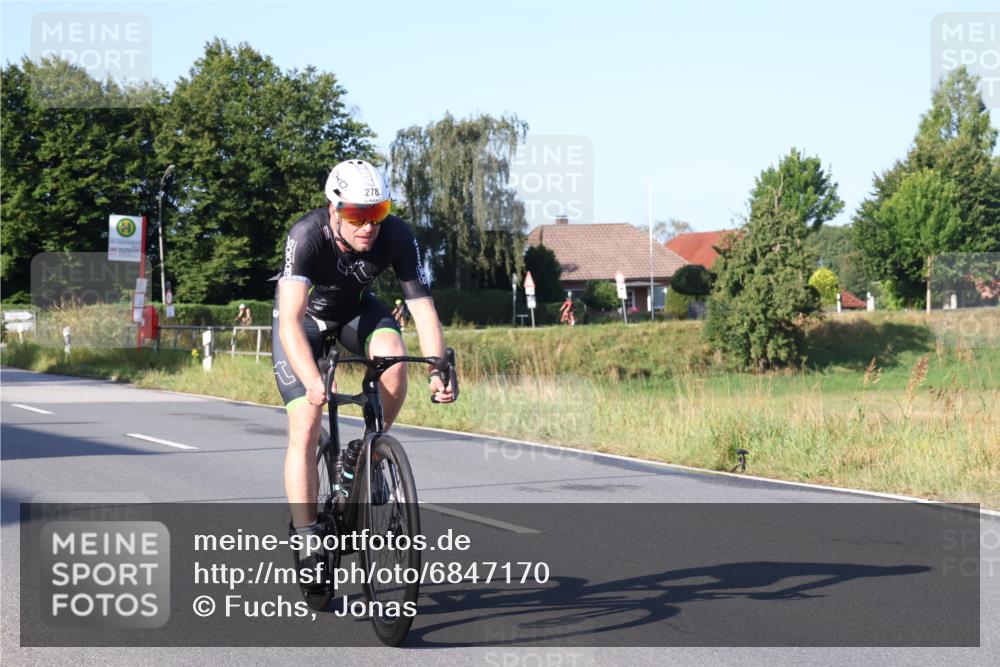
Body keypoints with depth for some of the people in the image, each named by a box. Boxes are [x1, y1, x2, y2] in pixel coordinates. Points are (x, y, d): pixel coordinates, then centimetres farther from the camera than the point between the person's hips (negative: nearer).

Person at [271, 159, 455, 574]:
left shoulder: (397, 236, -30)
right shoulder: (307, 236, -37)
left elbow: (423, 307, -29)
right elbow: (290, 321, -45)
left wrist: (437, 371, -44)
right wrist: (312, 382, -60)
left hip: (355, 309, 2)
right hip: (304, 315, -2)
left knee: (393, 358, -30)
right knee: (305, 429, -14)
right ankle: (306, 537, -5)